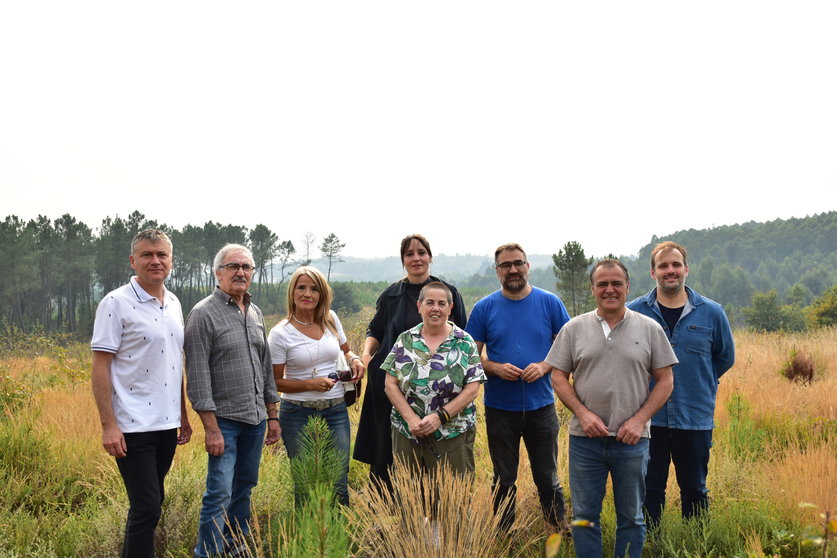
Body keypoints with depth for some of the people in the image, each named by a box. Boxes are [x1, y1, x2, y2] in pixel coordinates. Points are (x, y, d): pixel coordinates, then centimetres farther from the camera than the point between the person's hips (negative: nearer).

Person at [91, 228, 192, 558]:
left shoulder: (174, 304, 11)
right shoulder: (116, 304, -9)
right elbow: (100, 367, -11)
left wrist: (183, 415, 17)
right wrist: (108, 426, -15)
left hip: (167, 423, 7)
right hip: (133, 427, -6)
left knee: (151, 502, 14)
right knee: (146, 508, -6)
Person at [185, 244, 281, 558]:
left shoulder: (255, 314, 12)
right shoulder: (203, 314, -10)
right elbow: (197, 376, -14)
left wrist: (272, 415, 14)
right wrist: (211, 428, -17)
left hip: (256, 419, 7)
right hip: (224, 419, -7)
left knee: (245, 486, 15)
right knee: (220, 493, -8)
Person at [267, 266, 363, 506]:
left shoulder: (331, 319, 5)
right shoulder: (280, 333, -7)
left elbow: (345, 350, 21)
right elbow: (275, 382, -4)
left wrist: (355, 360, -2)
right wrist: (311, 384, -17)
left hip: (336, 411, 3)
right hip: (298, 415, -3)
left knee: (339, 482, 3)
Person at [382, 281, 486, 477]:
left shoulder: (464, 342, 1)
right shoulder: (405, 340, 6)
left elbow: (472, 388, -5)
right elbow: (391, 384, 1)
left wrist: (440, 416, -15)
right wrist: (411, 418, -11)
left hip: (453, 436, -2)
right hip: (406, 434, 2)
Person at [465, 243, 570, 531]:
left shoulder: (549, 303, 0)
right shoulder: (484, 308, 0)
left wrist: (544, 367, -15)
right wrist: (496, 368, -16)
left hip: (541, 406, 0)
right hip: (499, 409, 1)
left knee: (547, 478, 8)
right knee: (504, 480, 12)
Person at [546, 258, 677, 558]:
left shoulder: (649, 329, 2)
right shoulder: (574, 328, 3)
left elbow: (664, 380, 3)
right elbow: (559, 377, 4)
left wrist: (639, 420, -9)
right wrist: (582, 413, -10)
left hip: (632, 440, 0)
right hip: (585, 438, 0)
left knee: (631, 517, 11)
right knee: (584, 516, 8)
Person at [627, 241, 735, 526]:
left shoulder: (712, 313, 1)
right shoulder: (634, 311, -1)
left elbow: (725, 357, 15)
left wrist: (698, 383, 11)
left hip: (696, 419, 1)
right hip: (648, 419, 0)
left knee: (694, 490, 12)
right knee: (649, 489, 9)